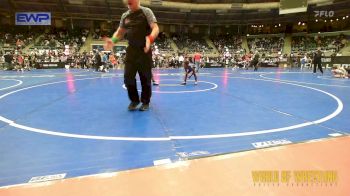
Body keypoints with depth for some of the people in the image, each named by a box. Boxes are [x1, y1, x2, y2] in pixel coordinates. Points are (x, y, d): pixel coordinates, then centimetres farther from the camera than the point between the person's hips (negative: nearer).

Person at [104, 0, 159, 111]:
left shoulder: (146, 12, -3)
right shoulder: (125, 16, 12)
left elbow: (155, 28, -13)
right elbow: (120, 32, 19)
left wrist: (150, 39, -34)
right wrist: (113, 40, -2)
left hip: (144, 50, -4)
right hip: (131, 50, 4)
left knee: (145, 78, 2)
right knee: (128, 77, 0)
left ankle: (145, 102, 20)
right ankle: (134, 100, 20)